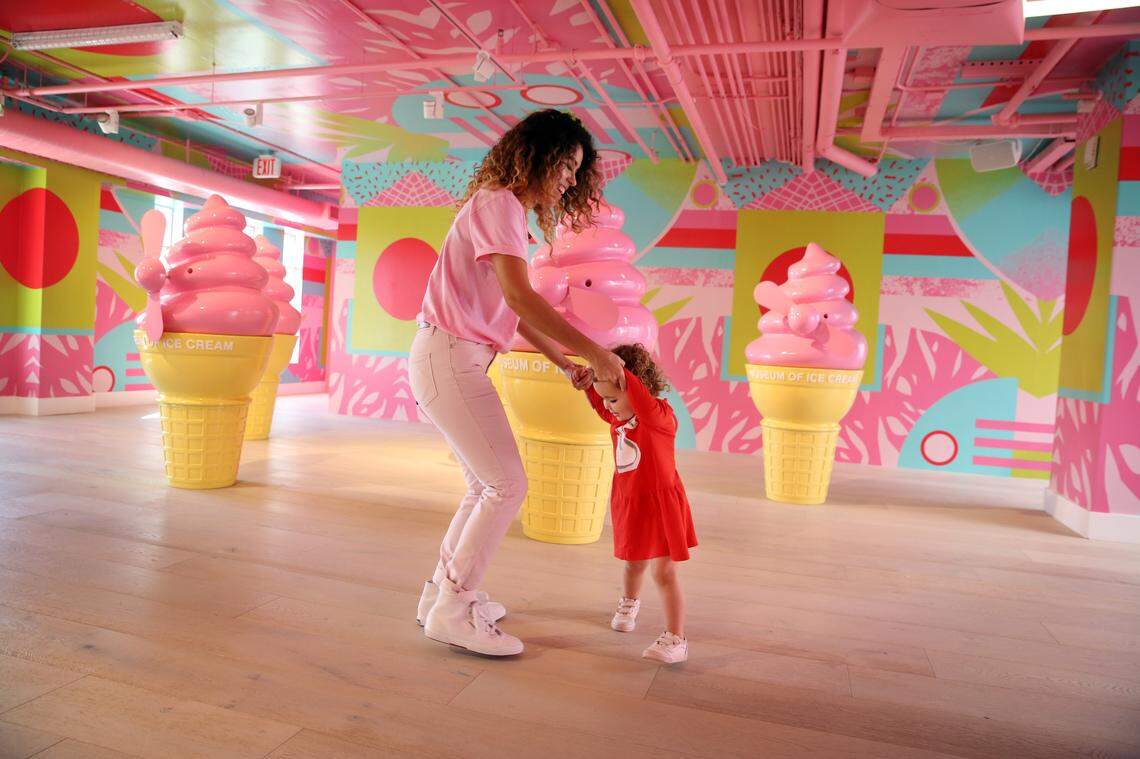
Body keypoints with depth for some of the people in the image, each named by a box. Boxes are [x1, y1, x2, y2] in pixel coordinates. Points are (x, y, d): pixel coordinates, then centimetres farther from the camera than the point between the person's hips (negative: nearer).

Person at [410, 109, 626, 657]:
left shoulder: (510, 212, 18)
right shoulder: (498, 203, -13)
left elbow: (515, 312, 16)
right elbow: (521, 297, -26)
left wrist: (564, 363, 11)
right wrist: (594, 352, -23)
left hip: (453, 362, 10)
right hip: (449, 358, -10)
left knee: (487, 486, 15)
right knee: (508, 485, -6)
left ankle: (443, 592, 25)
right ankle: (452, 611, 4)